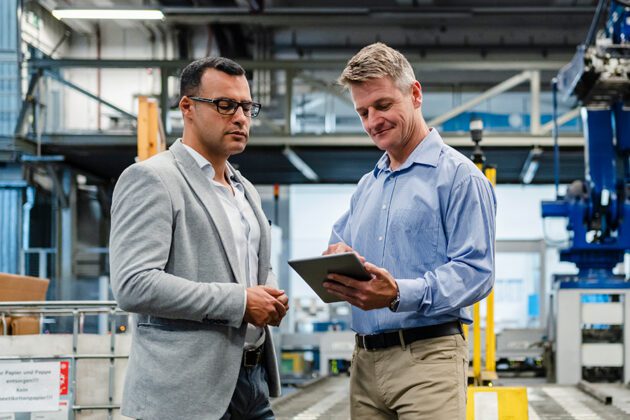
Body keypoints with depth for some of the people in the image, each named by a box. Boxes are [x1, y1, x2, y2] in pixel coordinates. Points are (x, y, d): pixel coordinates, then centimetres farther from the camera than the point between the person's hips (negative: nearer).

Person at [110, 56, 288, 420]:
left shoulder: (246, 192, 20)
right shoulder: (152, 179, -7)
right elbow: (134, 286, -18)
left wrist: (271, 296, 6)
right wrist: (239, 301, -17)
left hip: (252, 379, 8)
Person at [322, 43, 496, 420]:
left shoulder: (457, 175, -3)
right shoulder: (367, 186, 21)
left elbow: (475, 272, -12)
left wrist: (400, 295, -26)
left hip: (426, 356, -6)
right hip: (365, 360, 7)